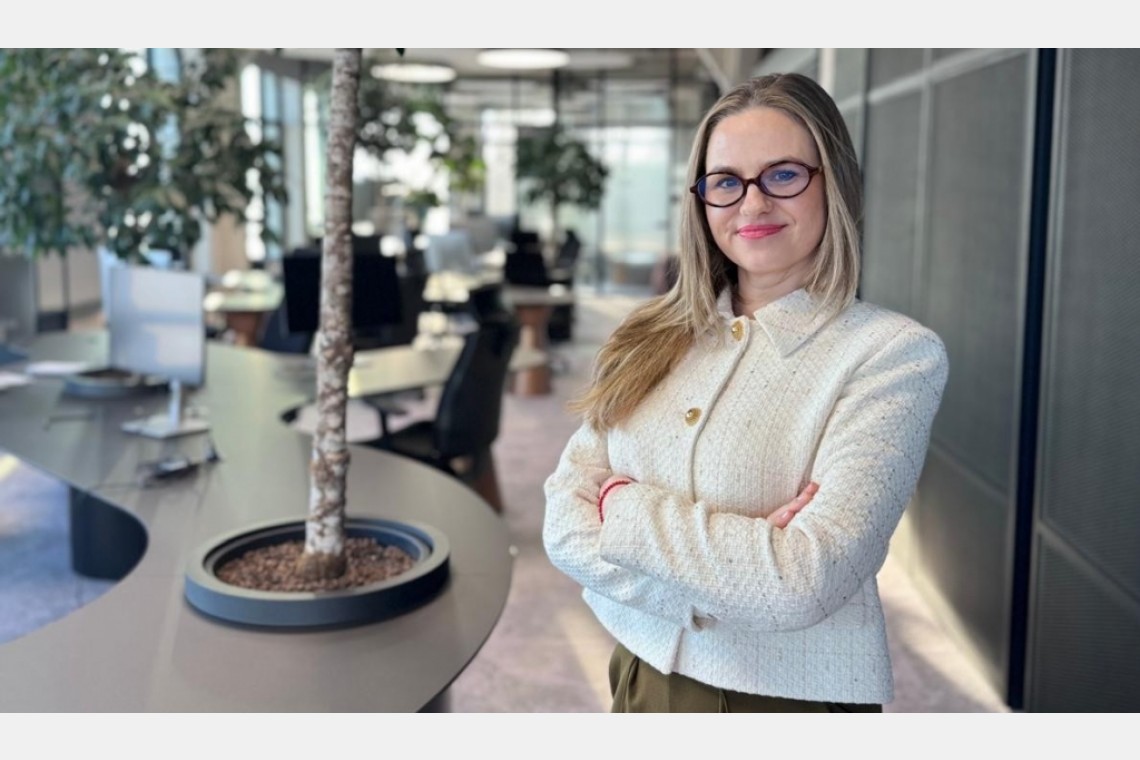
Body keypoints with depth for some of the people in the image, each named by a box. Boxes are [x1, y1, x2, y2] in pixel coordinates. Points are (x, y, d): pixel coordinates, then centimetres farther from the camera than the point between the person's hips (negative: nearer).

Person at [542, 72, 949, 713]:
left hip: (796, 693, -4)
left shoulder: (895, 353, -15)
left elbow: (803, 585, -24)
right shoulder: (653, 340, -2)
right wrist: (735, 559, -21)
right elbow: (565, 521, -8)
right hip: (642, 679, 4)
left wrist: (625, 505, -14)